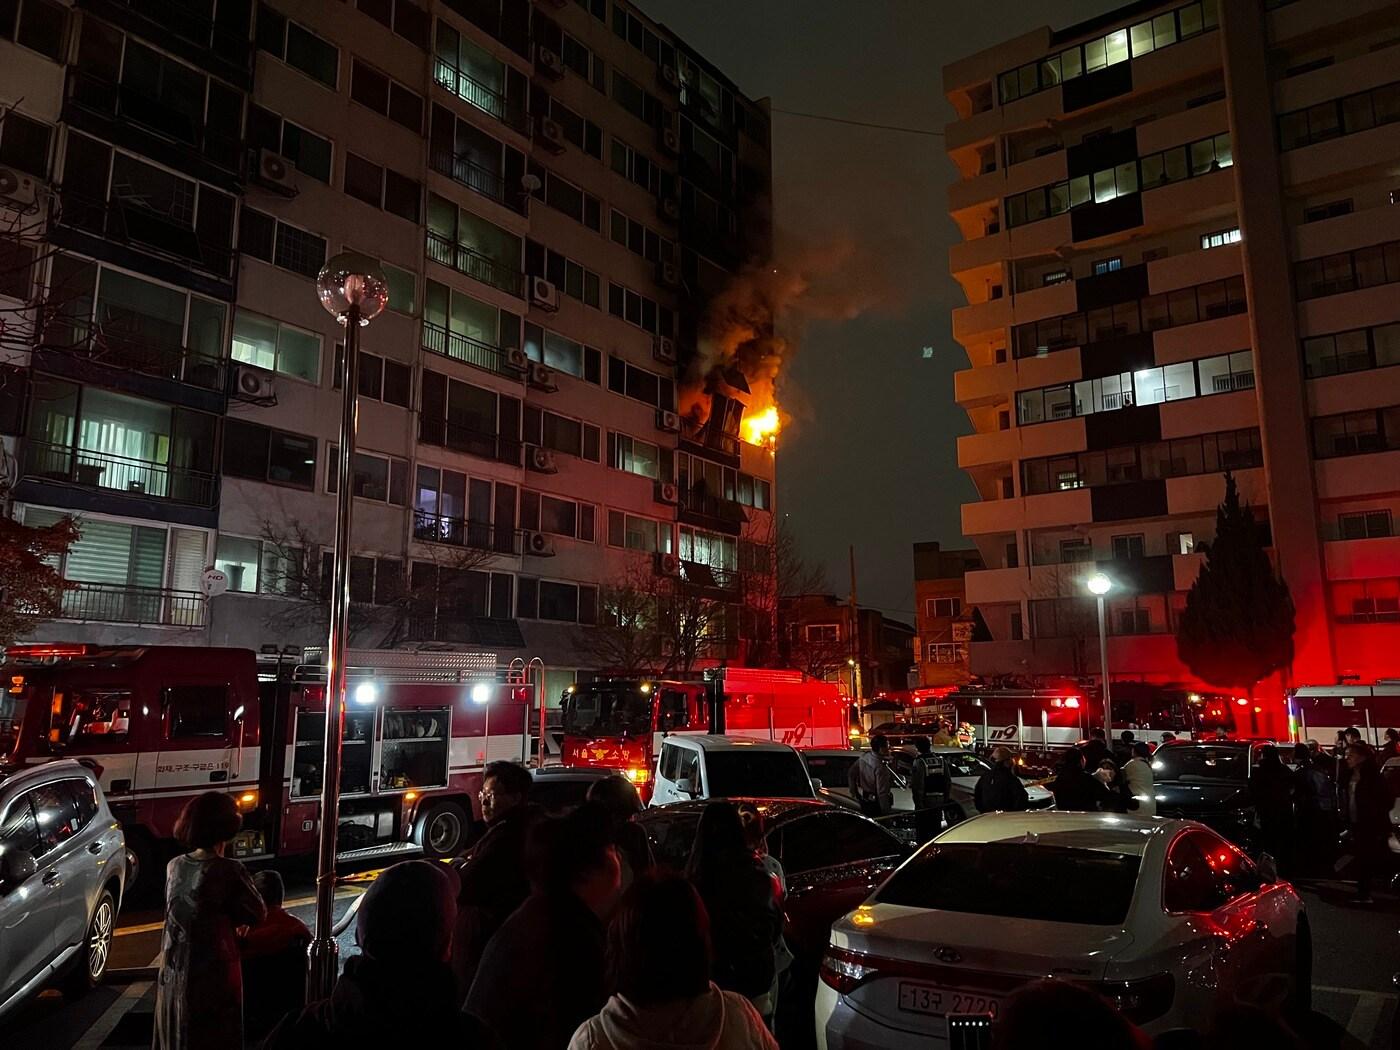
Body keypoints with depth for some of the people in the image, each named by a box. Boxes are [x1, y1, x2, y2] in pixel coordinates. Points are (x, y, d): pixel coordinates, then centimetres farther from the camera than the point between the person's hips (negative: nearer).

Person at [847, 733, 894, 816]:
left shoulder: (864, 757, -4)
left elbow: (851, 774, 8)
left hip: (863, 801, 8)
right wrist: (887, 812, -19)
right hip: (876, 804, -8)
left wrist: (853, 793, 19)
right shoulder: (880, 767, -28)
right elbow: (882, 793, -27)